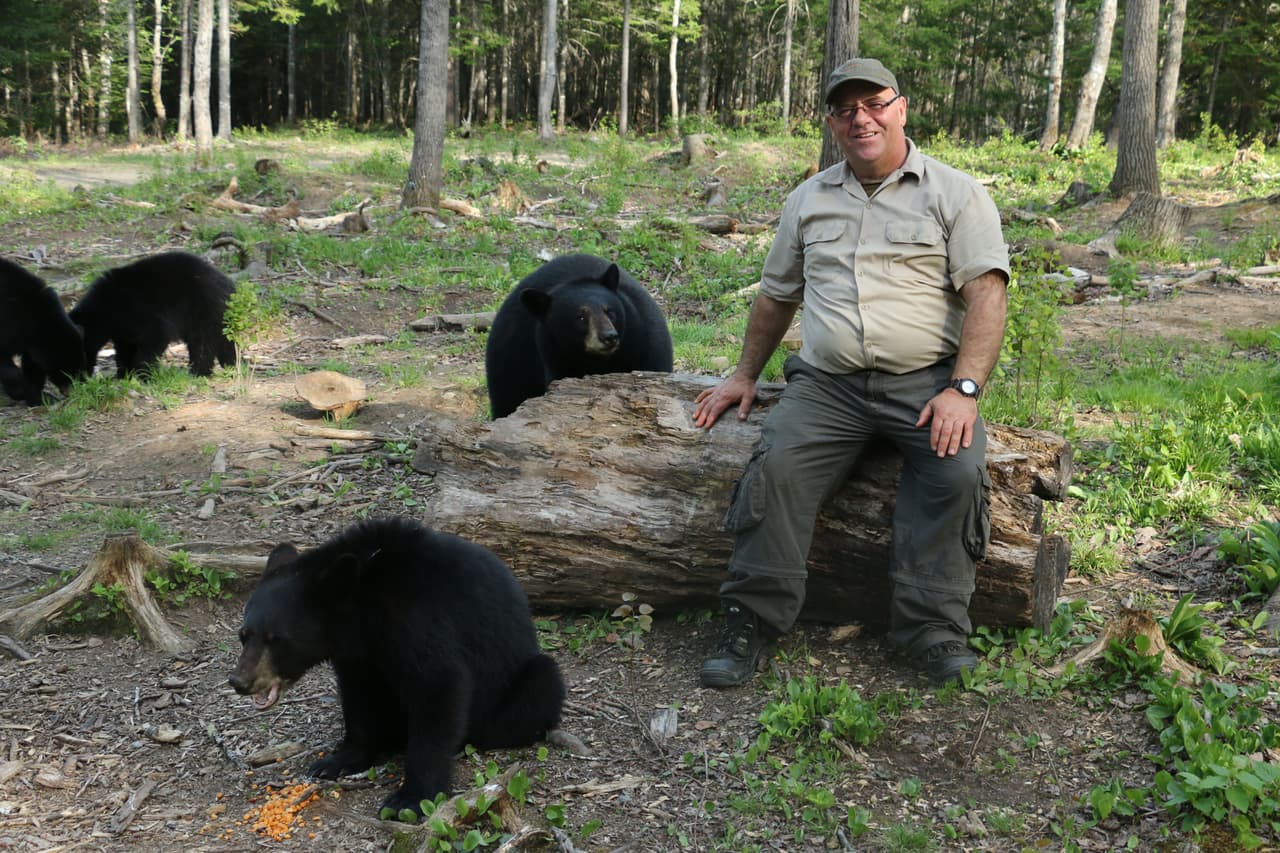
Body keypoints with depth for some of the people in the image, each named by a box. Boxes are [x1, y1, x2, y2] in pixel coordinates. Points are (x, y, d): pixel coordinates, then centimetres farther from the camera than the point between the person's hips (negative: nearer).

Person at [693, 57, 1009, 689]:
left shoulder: (955, 193, 6)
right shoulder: (809, 200, 19)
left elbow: (986, 294, -5)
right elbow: (776, 295, 29)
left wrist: (963, 389, -18)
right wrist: (744, 375, 26)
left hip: (924, 381, -2)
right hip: (825, 383, 3)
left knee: (956, 472, -29)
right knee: (775, 468, -23)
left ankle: (935, 631, -20)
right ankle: (752, 622, -16)